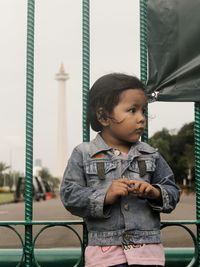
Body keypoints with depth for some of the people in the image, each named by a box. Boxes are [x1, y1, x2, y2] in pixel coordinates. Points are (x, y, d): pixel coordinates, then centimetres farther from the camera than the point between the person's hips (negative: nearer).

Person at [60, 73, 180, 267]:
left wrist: (155, 193, -12)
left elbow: (172, 191, 10)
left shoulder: (151, 155, 8)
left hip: (147, 250, 2)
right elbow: (69, 195, -4)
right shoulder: (83, 154, 1)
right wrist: (105, 196, -17)